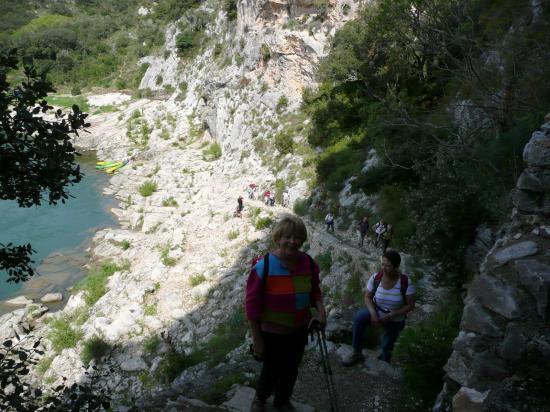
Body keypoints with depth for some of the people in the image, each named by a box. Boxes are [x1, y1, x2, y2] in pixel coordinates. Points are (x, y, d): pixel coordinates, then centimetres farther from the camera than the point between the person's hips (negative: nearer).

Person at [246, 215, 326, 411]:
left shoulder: (308, 263, -10)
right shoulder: (263, 266, -24)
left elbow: (314, 290, 7)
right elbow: (252, 305, -18)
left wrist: (320, 310, -13)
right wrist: (257, 339, -14)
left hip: (299, 330, 4)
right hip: (272, 333, -4)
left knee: (291, 370, 23)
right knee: (272, 372, 15)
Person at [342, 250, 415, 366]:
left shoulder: (405, 282, -24)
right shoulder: (375, 277, -18)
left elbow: (410, 305, -16)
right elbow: (368, 297, -5)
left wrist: (390, 315, -24)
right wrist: (373, 313, -22)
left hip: (395, 320, -1)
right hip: (377, 312, 1)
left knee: (387, 346, 12)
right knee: (359, 317, -28)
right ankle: (357, 353, -14)